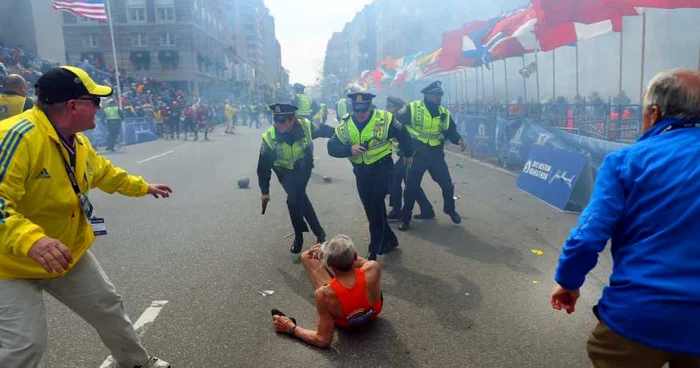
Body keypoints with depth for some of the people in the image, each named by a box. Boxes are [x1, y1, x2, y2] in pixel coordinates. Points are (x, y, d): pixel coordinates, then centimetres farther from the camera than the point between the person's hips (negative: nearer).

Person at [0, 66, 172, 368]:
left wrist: (143, 187, 31)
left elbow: (104, 172, 19)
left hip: (68, 254, 9)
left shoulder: (78, 142, 1)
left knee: (108, 306, 17)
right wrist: (30, 240, -51)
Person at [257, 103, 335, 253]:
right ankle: (318, 232, 10)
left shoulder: (306, 126, -26)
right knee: (300, 198, -10)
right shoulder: (269, 138, -27)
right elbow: (263, 167, -17)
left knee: (294, 200, -12)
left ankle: (299, 236, 9)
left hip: (304, 168, 0)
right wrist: (265, 191, -11)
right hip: (286, 172, 0)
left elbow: (323, 130, -3)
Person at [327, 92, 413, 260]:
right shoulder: (345, 125, -6)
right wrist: (349, 149, -28)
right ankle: (389, 239, 31)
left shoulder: (384, 119, -14)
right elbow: (332, 148, -9)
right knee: (370, 208, 10)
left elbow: (403, 135, 1)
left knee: (376, 206, -13)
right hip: (361, 171, 5)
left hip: (382, 167, -4)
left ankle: (374, 251, -2)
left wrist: (408, 154, 15)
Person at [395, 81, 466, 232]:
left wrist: (459, 140, -7)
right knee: (411, 187, 5)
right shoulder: (412, 108, -9)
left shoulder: (444, 113, 4)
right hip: (416, 155, -3)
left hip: (436, 155, 3)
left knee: (447, 185, 8)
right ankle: (405, 217, 21)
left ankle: (450, 210, 35)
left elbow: (451, 131, 12)